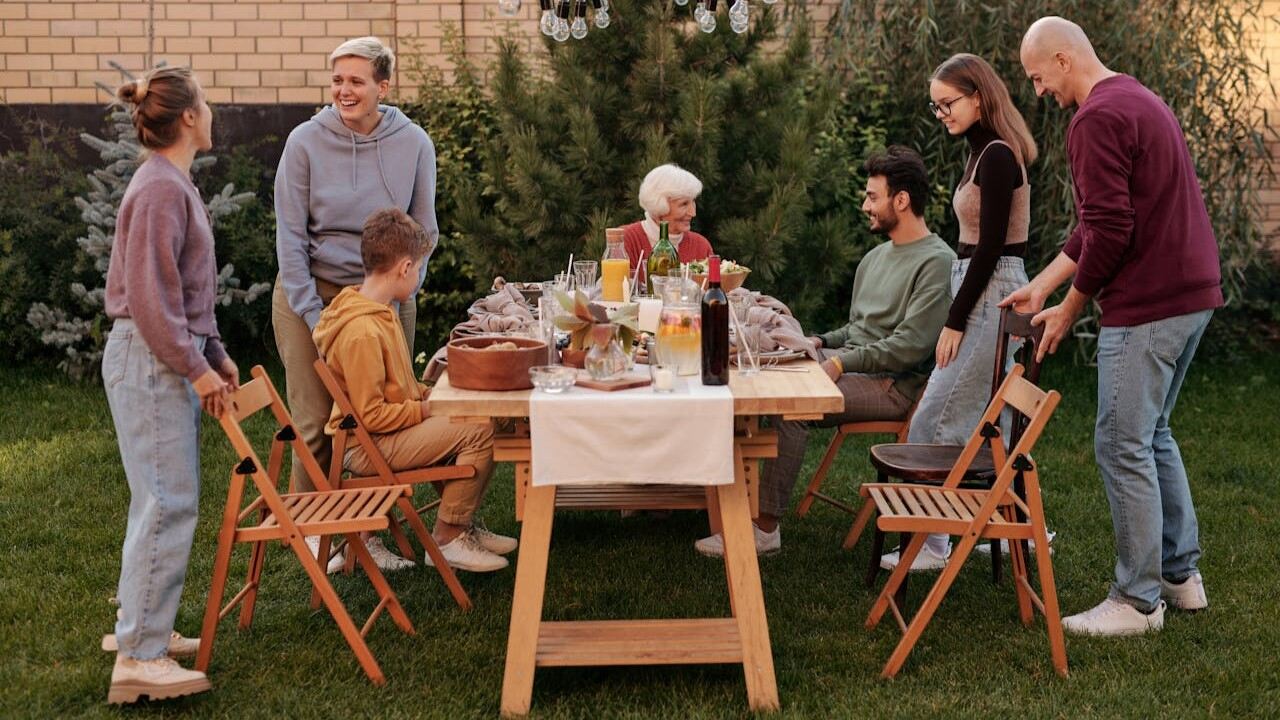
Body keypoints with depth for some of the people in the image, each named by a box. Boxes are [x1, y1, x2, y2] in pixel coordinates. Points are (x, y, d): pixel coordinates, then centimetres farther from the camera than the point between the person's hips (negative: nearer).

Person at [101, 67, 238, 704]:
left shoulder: (172, 184, 15)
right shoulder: (160, 190, -17)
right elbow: (150, 296, -21)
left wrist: (215, 353, 20)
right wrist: (196, 366, -17)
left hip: (170, 357, 10)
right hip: (149, 359, -10)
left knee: (164, 500, 14)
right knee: (167, 503, -9)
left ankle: (139, 627, 24)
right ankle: (139, 658, -6)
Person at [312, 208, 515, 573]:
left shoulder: (378, 313, 9)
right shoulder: (361, 331, -25)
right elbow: (370, 415, -24)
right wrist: (425, 410, -15)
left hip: (385, 434, 11)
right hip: (368, 445, -11)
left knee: (471, 418, 17)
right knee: (479, 431, -18)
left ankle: (464, 525, 21)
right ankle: (448, 539, -6)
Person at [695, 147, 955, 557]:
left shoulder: (937, 262, -10)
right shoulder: (877, 257, 20)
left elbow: (910, 346, -19)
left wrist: (842, 363, -19)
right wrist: (822, 343, 7)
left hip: (893, 384, -9)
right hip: (851, 366, 9)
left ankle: (765, 529, -26)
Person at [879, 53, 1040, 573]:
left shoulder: (996, 157, -16)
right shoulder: (987, 152, 14)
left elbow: (989, 247, -19)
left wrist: (955, 322, -17)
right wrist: (958, 314, 17)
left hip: (990, 295, -10)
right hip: (984, 292, 10)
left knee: (936, 423, -7)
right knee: (983, 422, 14)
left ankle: (930, 544, 0)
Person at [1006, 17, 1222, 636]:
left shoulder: (1098, 120, -15)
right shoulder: (1141, 101, 17)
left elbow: (1109, 232, -20)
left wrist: (1069, 310, -7)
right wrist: (1042, 284, 19)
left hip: (1146, 306, -10)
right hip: (1194, 293, 10)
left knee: (1123, 447, -2)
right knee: (1153, 434, 20)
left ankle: (1138, 601, 5)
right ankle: (1182, 574, 27)